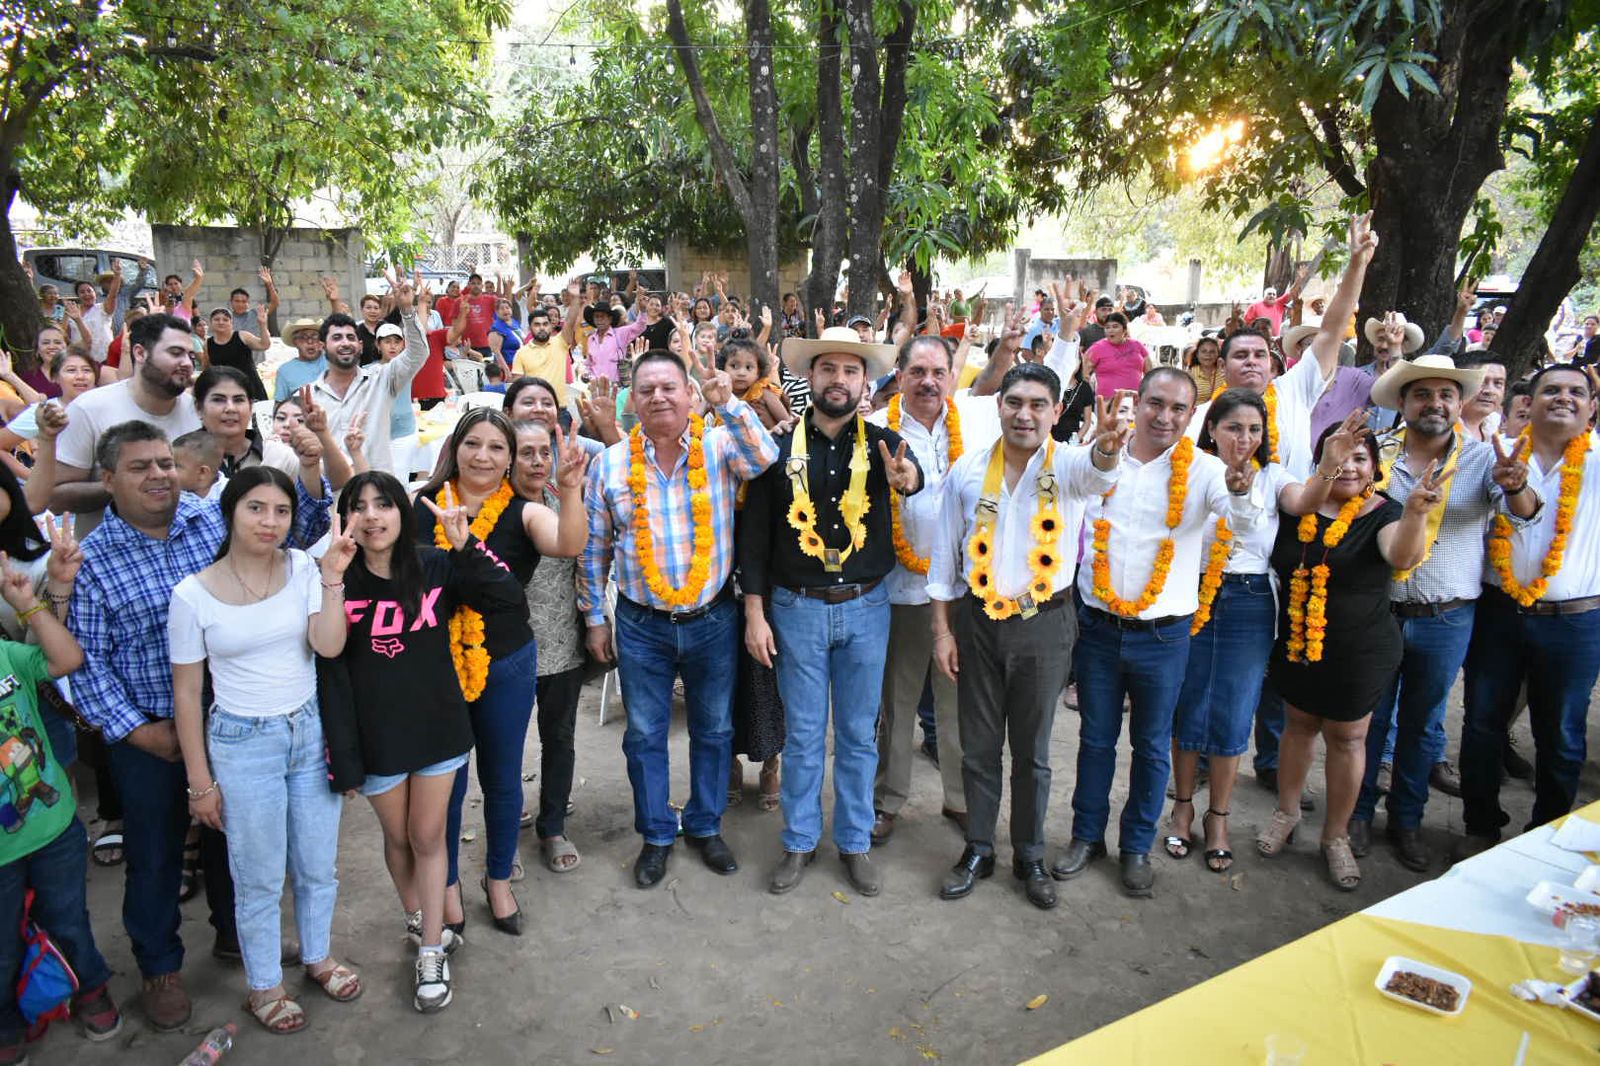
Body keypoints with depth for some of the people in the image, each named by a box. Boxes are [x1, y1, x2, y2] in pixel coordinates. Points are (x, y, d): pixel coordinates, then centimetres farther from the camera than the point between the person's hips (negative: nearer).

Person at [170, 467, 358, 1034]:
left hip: (311, 731, 3)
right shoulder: (194, 593, -12)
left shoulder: (303, 567, -6)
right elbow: (187, 694, -5)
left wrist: (333, 577, -27)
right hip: (242, 743, -2)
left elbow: (329, 645, -17)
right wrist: (201, 782, -3)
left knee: (317, 865, 17)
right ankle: (264, 985, 33)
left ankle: (317, 955, 42)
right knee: (260, 878, 11)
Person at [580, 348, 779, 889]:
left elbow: (764, 459, -27)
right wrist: (594, 618, 5)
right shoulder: (610, 463, -2)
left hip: (712, 619, 0)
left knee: (713, 728, 15)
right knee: (645, 734, 12)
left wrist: (727, 403, -37)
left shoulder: (720, 445, -5)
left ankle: (705, 825, 36)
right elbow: (594, 549, 4)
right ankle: (656, 835, 31)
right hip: (642, 626, 1)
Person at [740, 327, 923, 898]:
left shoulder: (882, 443, -2)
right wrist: (755, 614, -4)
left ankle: (855, 842, 29)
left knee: (858, 734, 13)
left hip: (866, 609, 1)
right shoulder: (780, 446, -3)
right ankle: (800, 841, 28)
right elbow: (755, 535, -1)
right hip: (796, 609, 0)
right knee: (802, 734, 11)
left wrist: (907, 477, -50)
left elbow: (910, 469, -25)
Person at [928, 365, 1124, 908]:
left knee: (1032, 750, 12)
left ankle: (1029, 856, 30)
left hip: (1044, 624, -1)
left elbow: (1098, 472, -35)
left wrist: (1107, 446, -59)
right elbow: (944, 553, 3)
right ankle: (978, 850, 30)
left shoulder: (1070, 466, -8)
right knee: (978, 746, 12)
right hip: (977, 620, 1)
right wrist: (942, 630, 1)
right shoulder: (968, 469, -3)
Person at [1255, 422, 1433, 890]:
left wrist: (1416, 511, -51)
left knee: (1346, 737, 10)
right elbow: (1276, 566, 12)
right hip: (1296, 645, 3)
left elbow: (1402, 556, -36)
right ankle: (1286, 812, 37)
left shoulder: (1383, 513, -12)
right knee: (1299, 725, 17)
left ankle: (1336, 836, 27)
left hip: (1360, 651, -2)